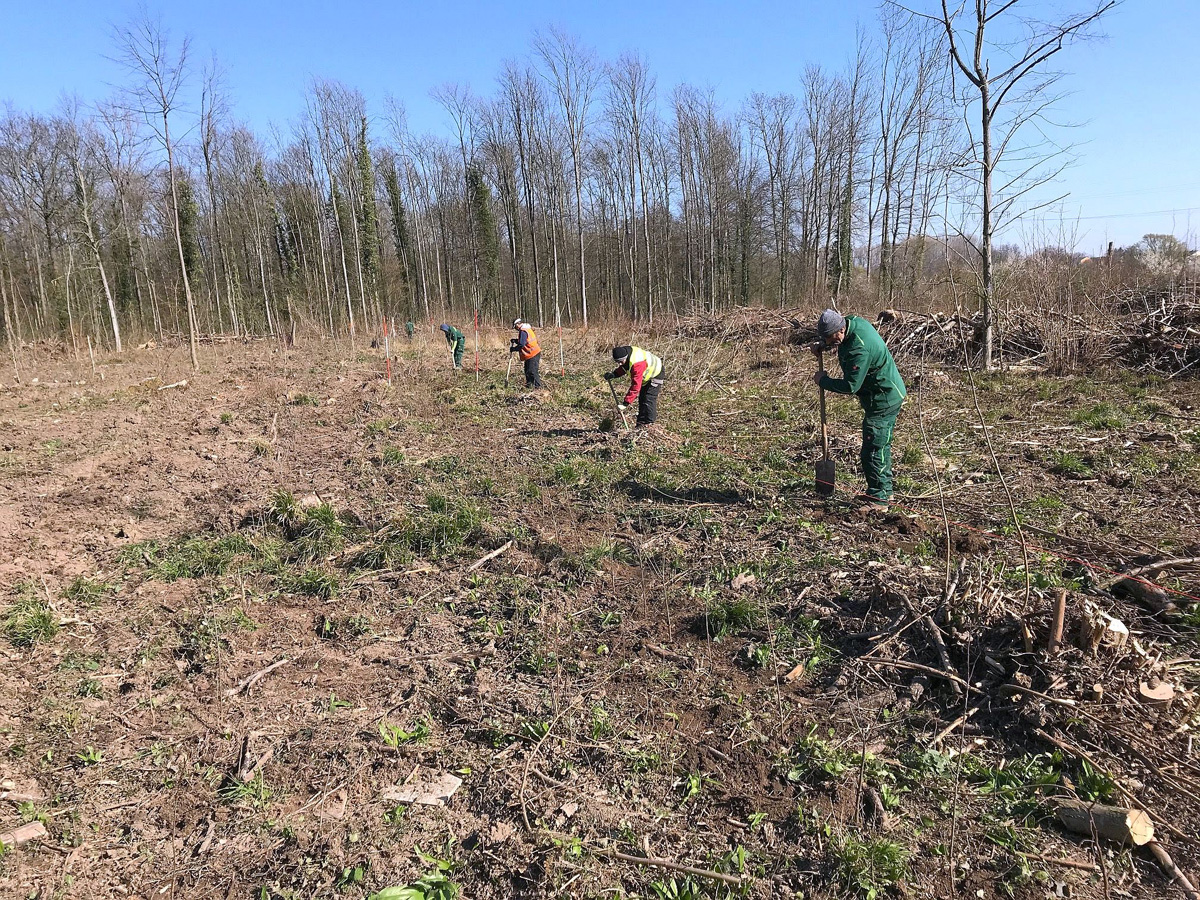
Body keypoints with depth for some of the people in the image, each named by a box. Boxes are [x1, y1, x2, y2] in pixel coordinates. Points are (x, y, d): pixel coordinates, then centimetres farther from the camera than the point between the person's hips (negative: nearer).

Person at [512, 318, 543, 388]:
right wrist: (515, 340, 12)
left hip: (533, 355, -11)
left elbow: (521, 345, -22)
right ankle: (529, 384, 28)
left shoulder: (523, 331, -17)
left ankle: (538, 386, -7)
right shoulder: (527, 329, 15)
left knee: (533, 371, -9)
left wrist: (513, 349, -10)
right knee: (527, 371, 18)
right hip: (534, 353, 11)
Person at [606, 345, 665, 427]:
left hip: (655, 375, -10)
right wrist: (613, 374, -12)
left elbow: (635, 386, -42)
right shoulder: (624, 353, -15)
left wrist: (626, 402, -41)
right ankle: (641, 423, 20)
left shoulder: (636, 364, -42)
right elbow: (623, 368, 7)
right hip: (646, 375, 10)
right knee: (641, 399, 12)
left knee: (649, 400, -14)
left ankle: (649, 424, -6)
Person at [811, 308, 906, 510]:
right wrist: (822, 346, 2)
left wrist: (823, 381, -14)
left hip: (883, 400, -11)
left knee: (873, 452, -6)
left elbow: (850, 386, -27)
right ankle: (884, 490, 34)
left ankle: (878, 500, 2)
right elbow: (832, 340, 21)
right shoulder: (853, 321, -3)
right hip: (890, 394, 11)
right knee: (881, 446, 21)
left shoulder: (859, 349, -32)